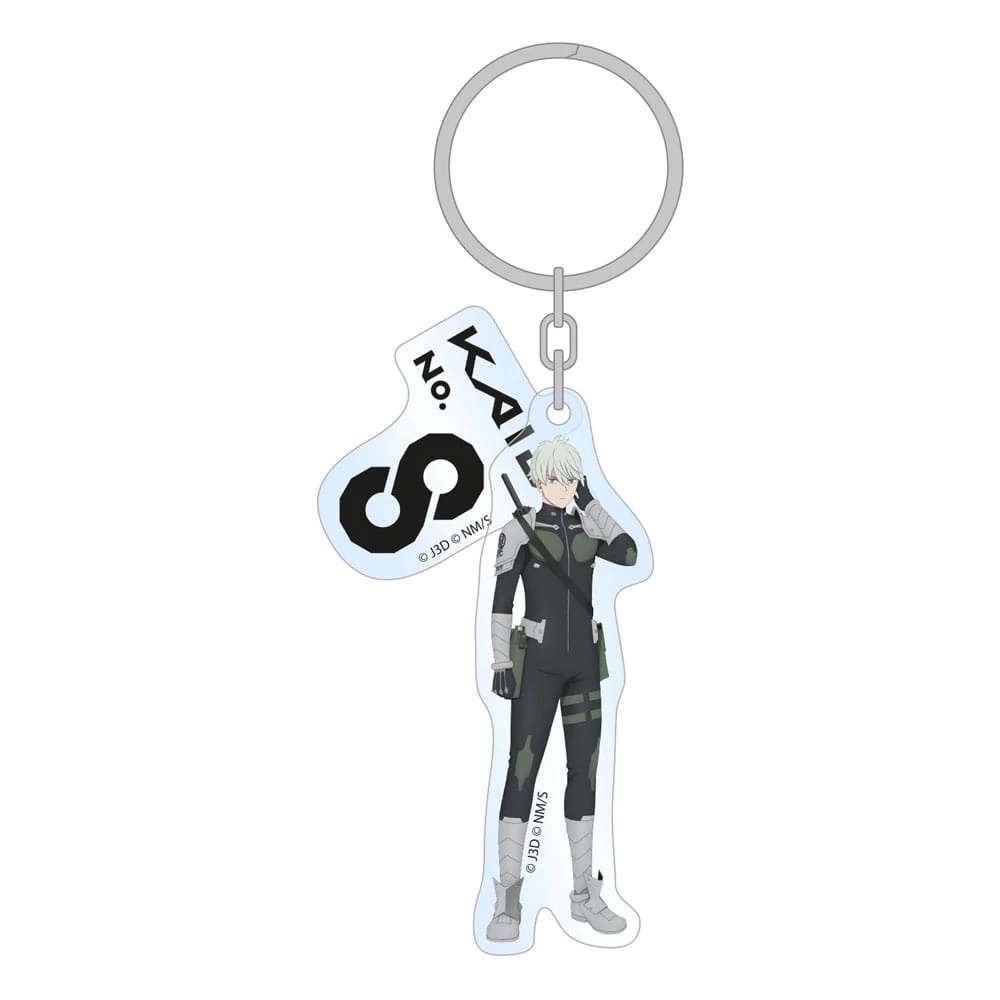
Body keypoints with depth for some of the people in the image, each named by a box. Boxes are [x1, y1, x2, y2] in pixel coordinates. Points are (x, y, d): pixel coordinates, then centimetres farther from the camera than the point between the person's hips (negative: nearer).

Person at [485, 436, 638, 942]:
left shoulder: (586, 530, 12)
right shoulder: (519, 529, -3)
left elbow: (630, 554, -5)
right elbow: (501, 599, -7)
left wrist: (590, 502, 1)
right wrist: (500, 663, -14)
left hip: (583, 662, 5)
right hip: (538, 662, -5)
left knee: (585, 771, 6)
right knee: (522, 770, -9)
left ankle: (584, 893, 15)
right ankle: (507, 902, -5)